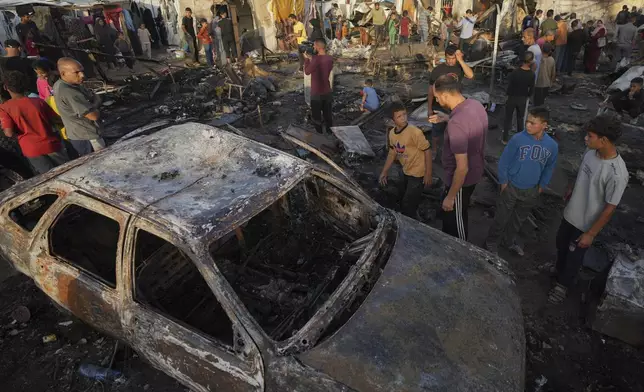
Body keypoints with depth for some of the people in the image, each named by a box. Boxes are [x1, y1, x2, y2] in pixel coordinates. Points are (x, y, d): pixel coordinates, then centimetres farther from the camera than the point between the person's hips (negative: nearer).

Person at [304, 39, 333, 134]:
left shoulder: (316, 59, -22)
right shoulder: (330, 59, -2)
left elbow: (307, 72, -9)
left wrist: (307, 59, 3)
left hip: (317, 93, -6)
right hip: (328, 92, 6)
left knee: (316, 116, 9)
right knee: (328, 115, 18)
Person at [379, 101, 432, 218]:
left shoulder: (415, 132, -26)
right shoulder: (392, 133, -5)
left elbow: (427, 151, -18)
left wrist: (428, 174, -16)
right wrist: (385, 171, 11)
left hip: (418, 174, -7)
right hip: (406, 172, 7)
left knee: (407, 207, -2)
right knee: (405, 203, 23)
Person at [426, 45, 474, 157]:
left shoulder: (460, 67, -6)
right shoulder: (438, 69, -12)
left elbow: (471, 75, -27)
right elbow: (431, 90, -8)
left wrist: (461, 60, -29)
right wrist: (429, 109, -8)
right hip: (439, 107, -2)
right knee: (437, 130, 14)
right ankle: (434, 150, 35)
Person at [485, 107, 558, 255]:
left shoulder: (552, 145, -11)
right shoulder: (518, 139, -21)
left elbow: (549, 167, 6)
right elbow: (504, 161, -11)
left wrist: (542, 186, 8)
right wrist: (503, 182, -7)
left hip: (531, 191, 3)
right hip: (511, 187, -3)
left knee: (519, 218, 22)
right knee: (501, 217, 10)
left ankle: (509, 240, 45)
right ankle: (492, 241, 31)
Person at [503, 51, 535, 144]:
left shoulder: (515, 72, -21)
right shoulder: (532, 74, -12)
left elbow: (509, 85, -15)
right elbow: (532, 88, -3)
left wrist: (508, 94, 3)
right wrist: (527, 96, 15)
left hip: (512, 97, -2)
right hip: (523, 99, 2)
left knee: (508, 118, 9)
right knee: (520, 119, 16)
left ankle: (505, 139, 13)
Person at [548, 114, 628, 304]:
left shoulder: (617, 173, -33)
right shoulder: (591, 152, -12)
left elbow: (610, 208, -23)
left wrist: (591, 234, -17)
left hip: (586, 223, -6)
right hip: (570, 214, 6)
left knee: (574, 256, 16)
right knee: (561, 245, 27)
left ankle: (563, 284, 41)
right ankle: (559, 271, 54)